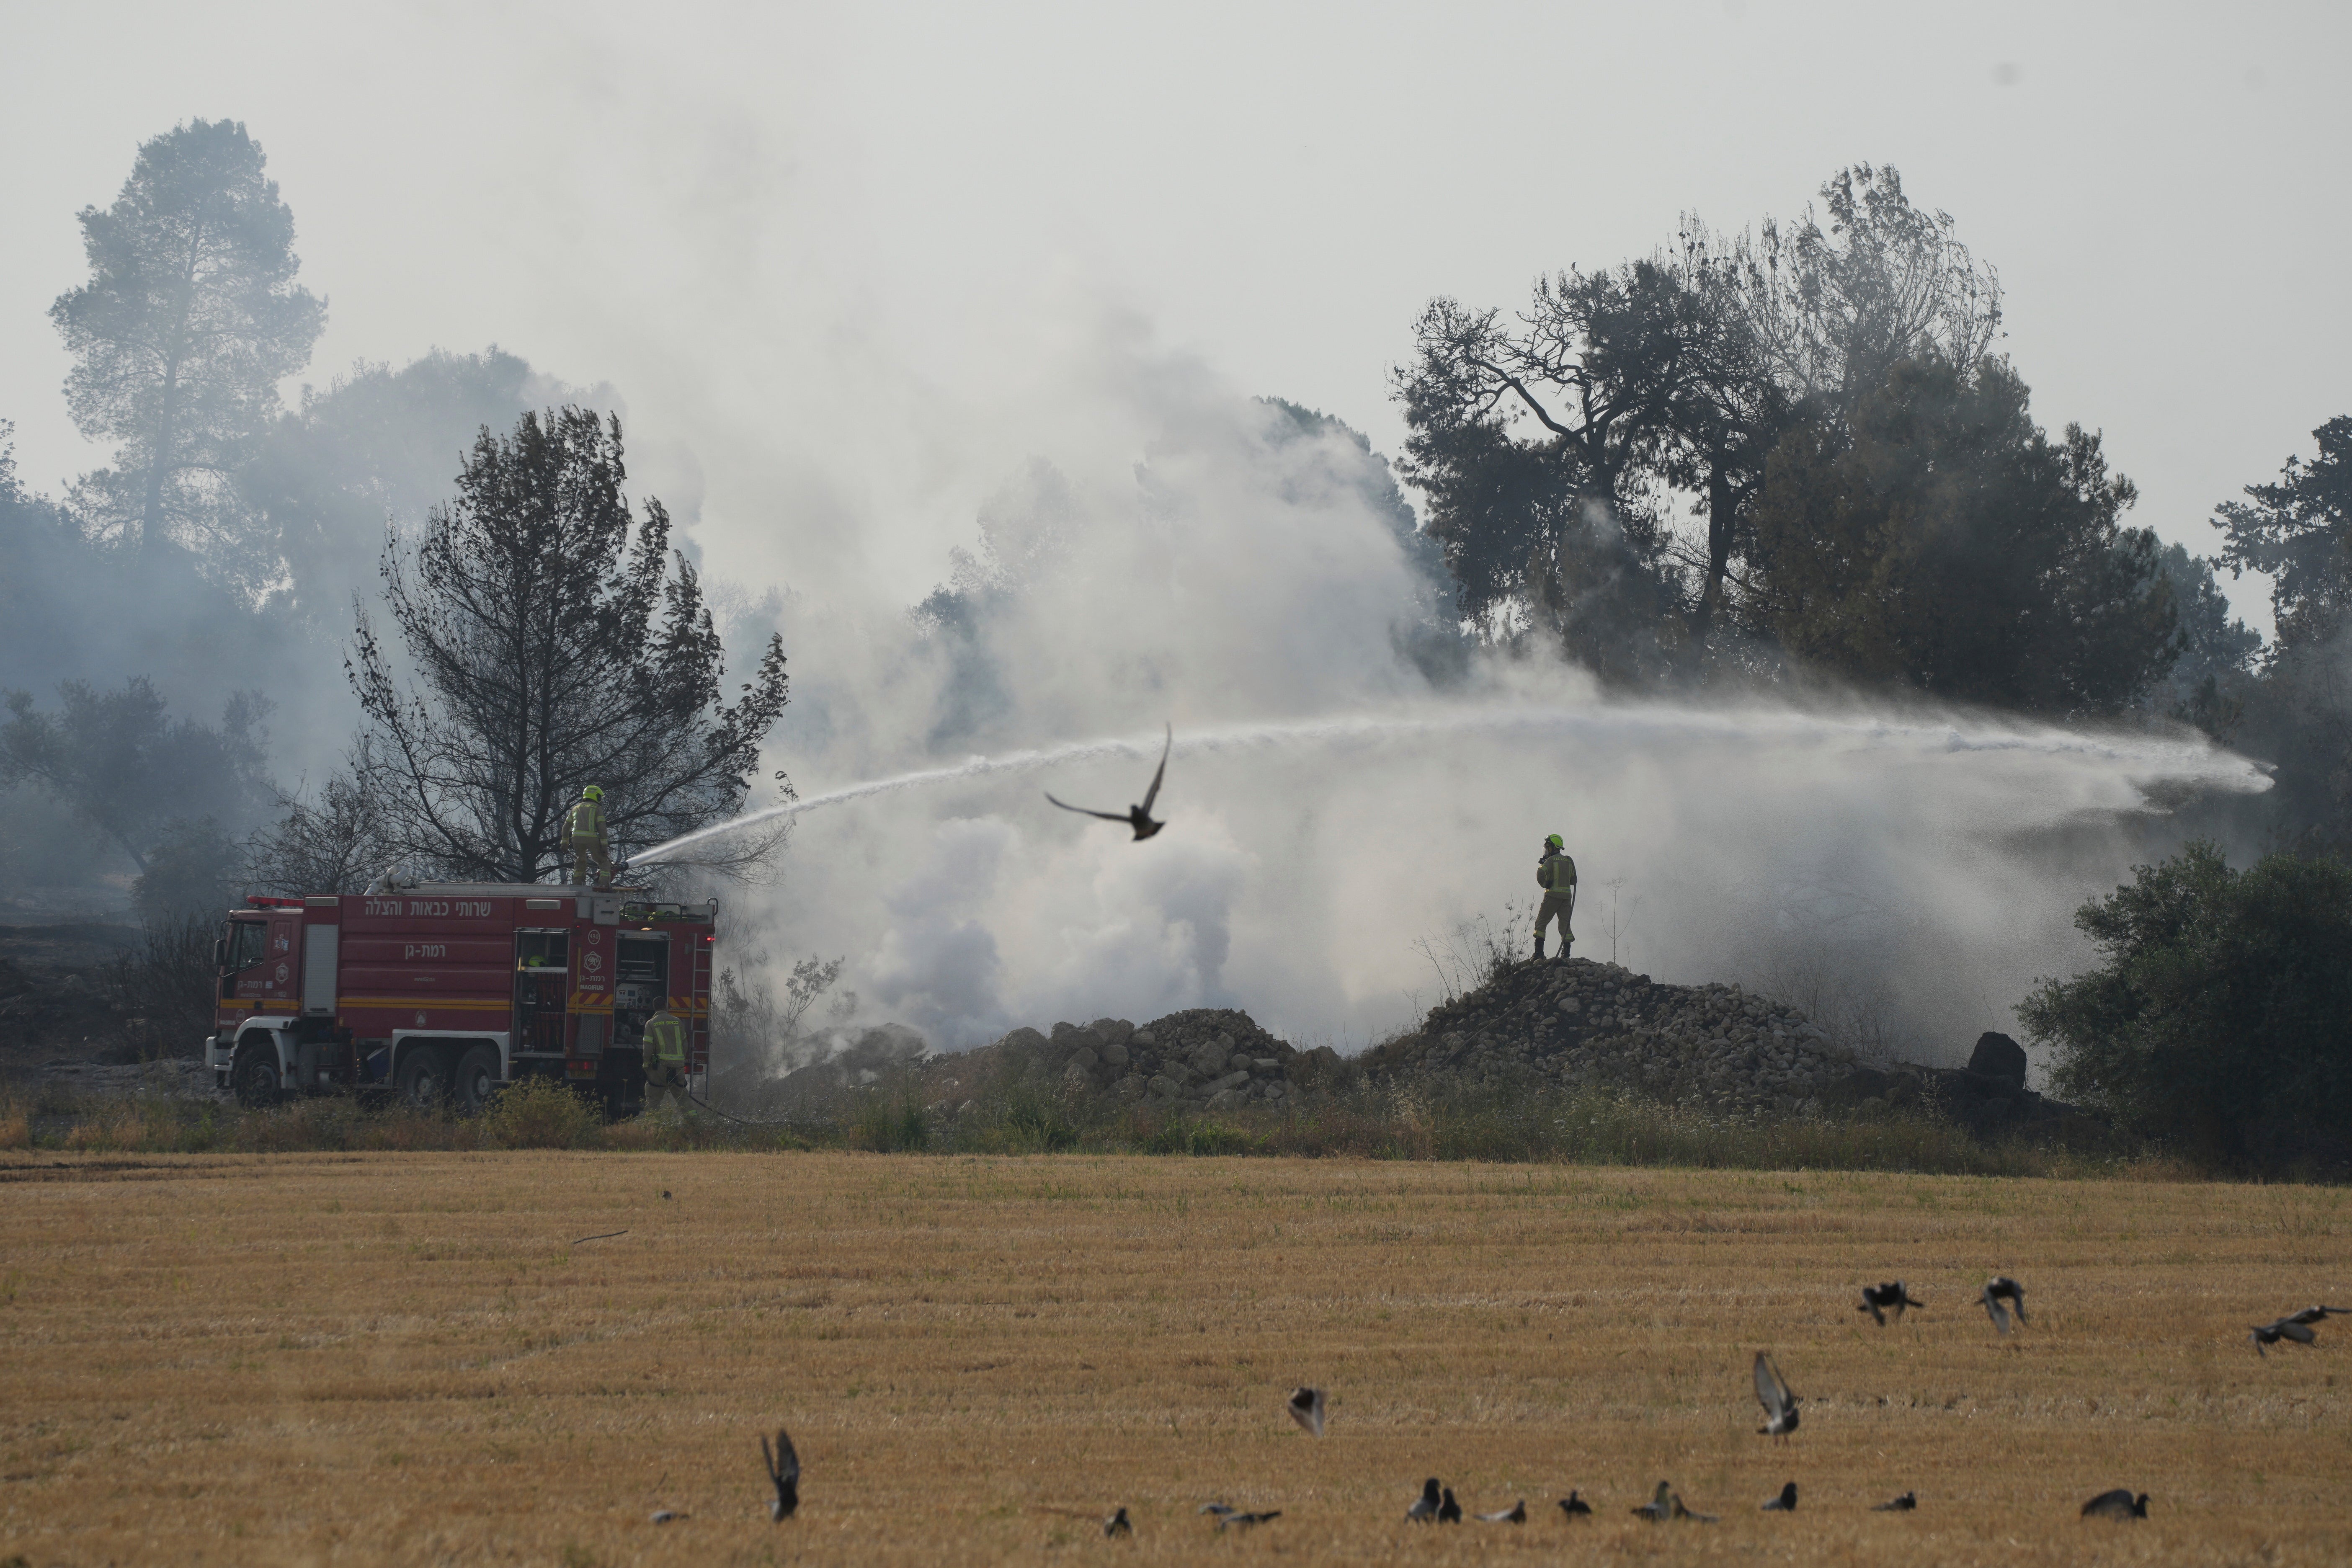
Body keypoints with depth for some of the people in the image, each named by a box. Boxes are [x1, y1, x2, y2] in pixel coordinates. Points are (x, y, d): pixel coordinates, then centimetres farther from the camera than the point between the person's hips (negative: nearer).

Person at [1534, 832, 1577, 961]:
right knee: (1565, 925, 8)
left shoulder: (1551, 860, -6)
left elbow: (1541, 873, -23)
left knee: (1541, 923, 2)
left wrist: (1544, 884, -5)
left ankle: (1539, 952, -6)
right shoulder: (1569, 861, 13)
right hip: (1567, 895, 5)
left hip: (1553, 894, -5)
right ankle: (1566, 953, 0)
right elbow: (1574, 880, 17)